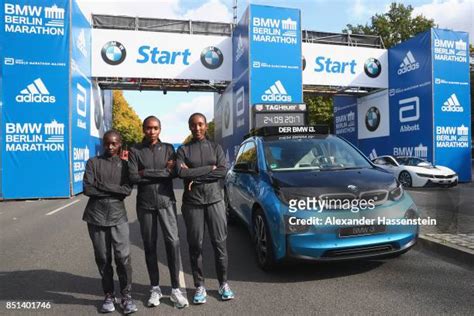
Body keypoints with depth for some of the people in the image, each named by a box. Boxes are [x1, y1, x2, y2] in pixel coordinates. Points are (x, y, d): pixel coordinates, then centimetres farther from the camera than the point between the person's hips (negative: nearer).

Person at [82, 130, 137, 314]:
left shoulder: (124, 165, 8)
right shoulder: (93, 162, 5)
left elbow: (127, 190, -6)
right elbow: (87, 189, -6)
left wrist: (102, 185, -9)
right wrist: (114, 191, -8)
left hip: (118, 215, 0)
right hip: (96, 216, 0)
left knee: (123, 256, -7)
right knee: (103, 258, 6)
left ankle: (126, 296, 6)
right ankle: (108, 296, 19)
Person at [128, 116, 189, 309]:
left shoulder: (168, 149, 7)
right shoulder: (135, 151, 4)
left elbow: (175, 172, -5)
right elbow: (133, 177, -9)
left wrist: (146, 173, -10)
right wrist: (163, 172, -10)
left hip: (166, 201, 0)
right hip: (145, 204, 1)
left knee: (173, 242, -9)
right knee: (150, 246, 7)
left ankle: (175, 289, 1)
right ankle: (155, 288, 20)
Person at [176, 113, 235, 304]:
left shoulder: (215, 148, 9)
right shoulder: (183, 150, 6)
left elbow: (223, 172, -6)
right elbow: (181, 172, -12)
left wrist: (195, 176, -10)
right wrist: (209, 168, -10)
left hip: (214, 199, 1)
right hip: (192, 202, 0)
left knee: (220, 242, 4)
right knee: (195, 245, 4)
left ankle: (223, 283, 19)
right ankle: (199, 286, 16)